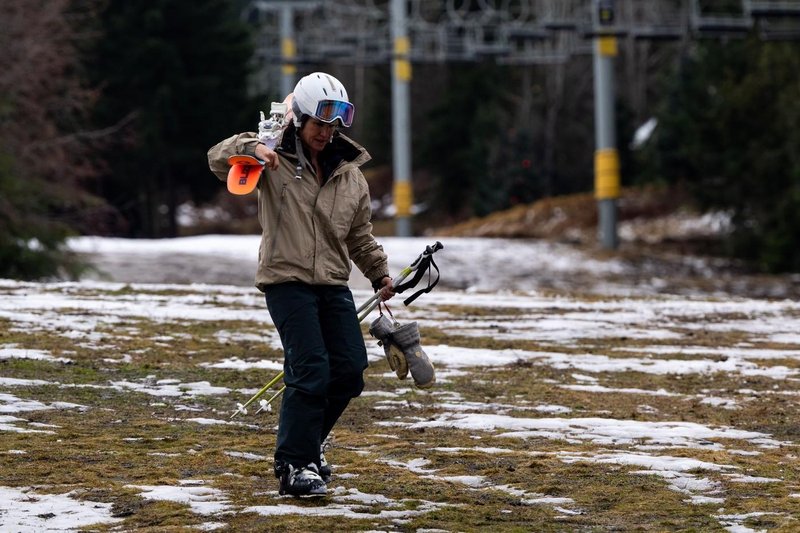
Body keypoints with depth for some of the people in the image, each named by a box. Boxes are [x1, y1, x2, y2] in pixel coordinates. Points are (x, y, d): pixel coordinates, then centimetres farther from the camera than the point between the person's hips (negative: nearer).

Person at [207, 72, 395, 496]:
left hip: (333, 284, 6)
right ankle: (294, 464, -8)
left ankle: (305, 442, 24)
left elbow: (360, 235, 20)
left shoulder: (350, 175, 12)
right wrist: (251, 148, -32)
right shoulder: (274, 162, -2)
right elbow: (219, 160, -14)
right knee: (311, 371, -16)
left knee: (350, 370, 4)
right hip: (286, 281, -6)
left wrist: (379, 272, 9)